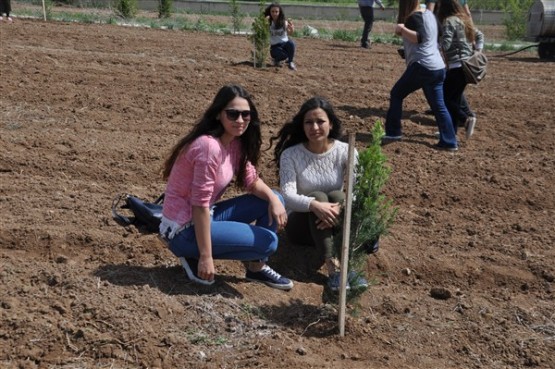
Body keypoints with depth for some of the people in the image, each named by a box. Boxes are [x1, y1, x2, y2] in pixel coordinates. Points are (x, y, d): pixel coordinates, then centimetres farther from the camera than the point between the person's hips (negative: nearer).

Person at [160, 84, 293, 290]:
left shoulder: (235, 142, 2)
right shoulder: (209, 146, -26)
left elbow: (251, 179, 9)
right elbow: (200, 204, -26)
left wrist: (274, 199, -13)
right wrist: (206, 256, -23)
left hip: (206, 216, 9)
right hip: (185, 229, -9)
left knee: (272, 200, 3)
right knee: (268, 241, -11)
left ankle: (256, 266, 14)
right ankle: (196, 257, 2)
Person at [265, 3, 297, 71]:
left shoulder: (284, 21, -5)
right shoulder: (268, 22, -8)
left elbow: (290, 32, -16)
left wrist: (291, 28, -38)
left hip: (285, 43, 2)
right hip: (275, 46, -2)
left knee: (291, 43, -33)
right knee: (284, 55, -32)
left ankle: (290, 62, -11)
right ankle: (277, 60, 6)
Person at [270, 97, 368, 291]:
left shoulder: (345, 151, -8)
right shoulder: (290, 155, -12)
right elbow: (287, 195, -25)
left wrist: (342, 207, -40)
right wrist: (314, 205, -45)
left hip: (334, 224, 1)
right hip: (302, 223, -1)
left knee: (337, 196, -29)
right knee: (318, 197, -31)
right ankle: (333, 269, -41)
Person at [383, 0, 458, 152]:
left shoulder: (414, 17, -10)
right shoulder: (429, 14, 17)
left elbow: (419, 37, -25)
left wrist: (402, 29, -23)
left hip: (422, 66, -8)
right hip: (438, 68, 8)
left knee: (397, 94, 6)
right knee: (438, 106, 10)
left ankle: (393, 132, 7)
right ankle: (449, 142, 8)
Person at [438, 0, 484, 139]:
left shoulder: (449, 21, -11)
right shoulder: (465, 20, 16)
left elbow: (445, 44, -20)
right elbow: (479, 35, 26)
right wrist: (478, 52, 19)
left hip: (457, 66, -9)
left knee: (444, 98, -3)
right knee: (455, 98, 13)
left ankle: (466, 119, -17)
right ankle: (451, 131, 15)